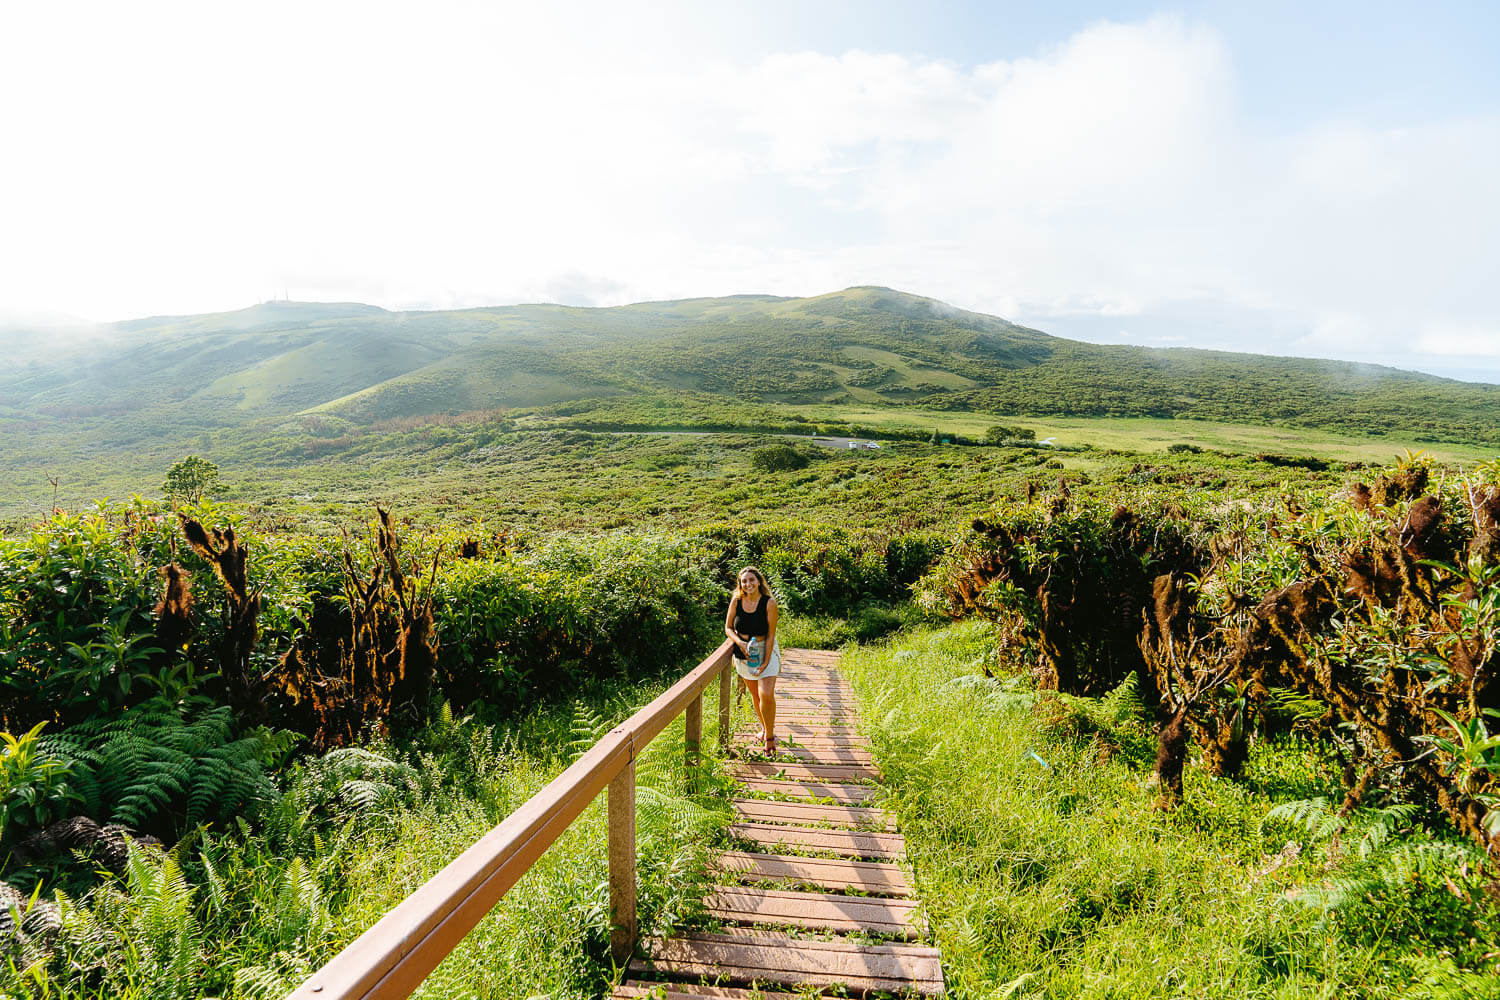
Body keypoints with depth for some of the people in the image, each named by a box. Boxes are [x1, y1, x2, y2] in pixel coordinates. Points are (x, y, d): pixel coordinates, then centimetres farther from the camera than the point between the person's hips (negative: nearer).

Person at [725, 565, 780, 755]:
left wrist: (766, 662, -16)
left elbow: (771, 635, -12)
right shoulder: (736, 601, -5)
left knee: (766, 694, -17)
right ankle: (764, 727, 37)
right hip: (743, 652, 3)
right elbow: (728, 627, 3)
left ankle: (770, 735, 2)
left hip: (765, 650, -3)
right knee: (754, 694, 14)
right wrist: (740, 642, -17)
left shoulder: (769, 602, -14)